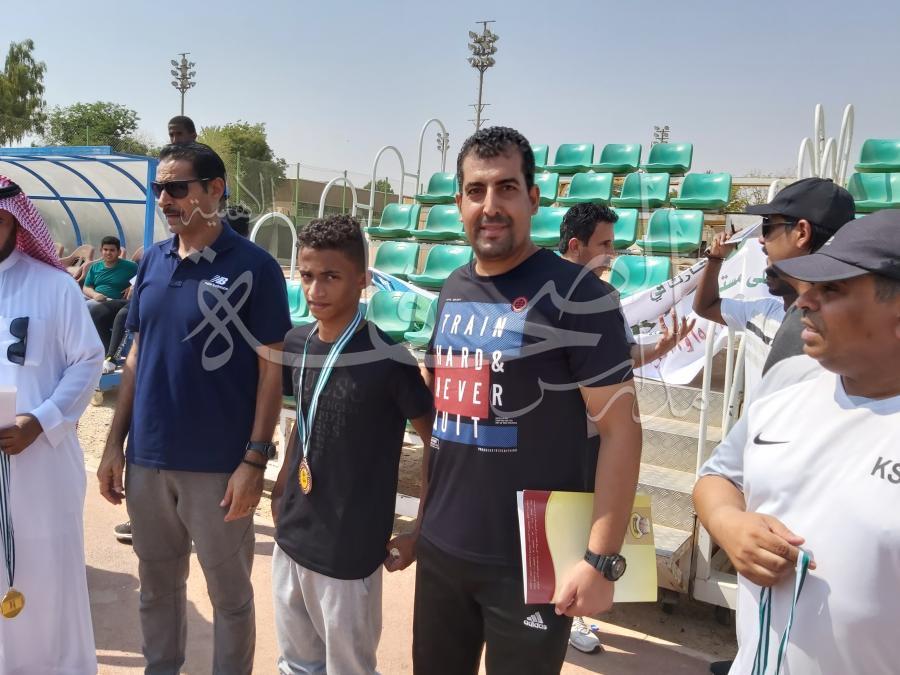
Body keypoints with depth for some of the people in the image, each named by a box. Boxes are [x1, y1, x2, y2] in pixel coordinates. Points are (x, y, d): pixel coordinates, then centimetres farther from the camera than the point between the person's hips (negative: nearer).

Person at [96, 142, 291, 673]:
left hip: (218, 464, -5)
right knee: (157, 586, 20)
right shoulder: (153, 261, 6)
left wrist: (255, 460, -15)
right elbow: (137, 355, 11)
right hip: (148, 459, 5)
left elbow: (271, 368, -11)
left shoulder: (254, 266, -10)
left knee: (230, 594, 11)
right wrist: (116, 443, 8)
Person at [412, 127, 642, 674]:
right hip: (440, 550, 6)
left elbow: (622, 429, -15)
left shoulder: (576, 294, -14)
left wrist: (602, 558, -19)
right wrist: (423, 516, 15)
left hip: (530, 562, -6)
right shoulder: (452, 292, 6)